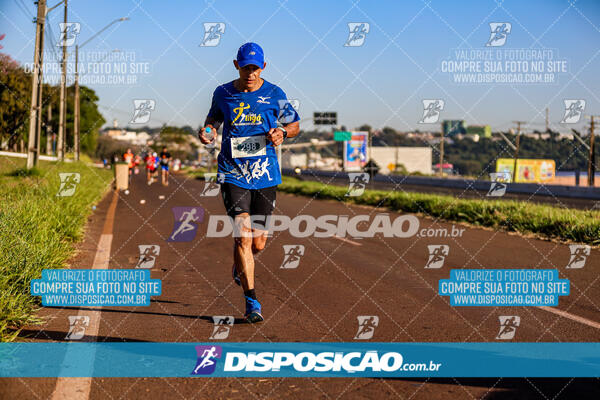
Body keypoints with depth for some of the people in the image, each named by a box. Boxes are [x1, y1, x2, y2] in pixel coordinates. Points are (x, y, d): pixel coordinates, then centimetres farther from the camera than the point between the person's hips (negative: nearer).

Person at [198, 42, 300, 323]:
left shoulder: (274, 95, 1)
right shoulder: (222, 94, 3)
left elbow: (295, 124, 12)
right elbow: (213, 118, 21)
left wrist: (282, 132, -9)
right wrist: (207, 131, -1)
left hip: (265, 175, 1)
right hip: (233, 174, -1)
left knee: (258, 243, 4)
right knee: (243, 237, -14)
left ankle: (239, 265, 41)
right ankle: (252, 302, -7)